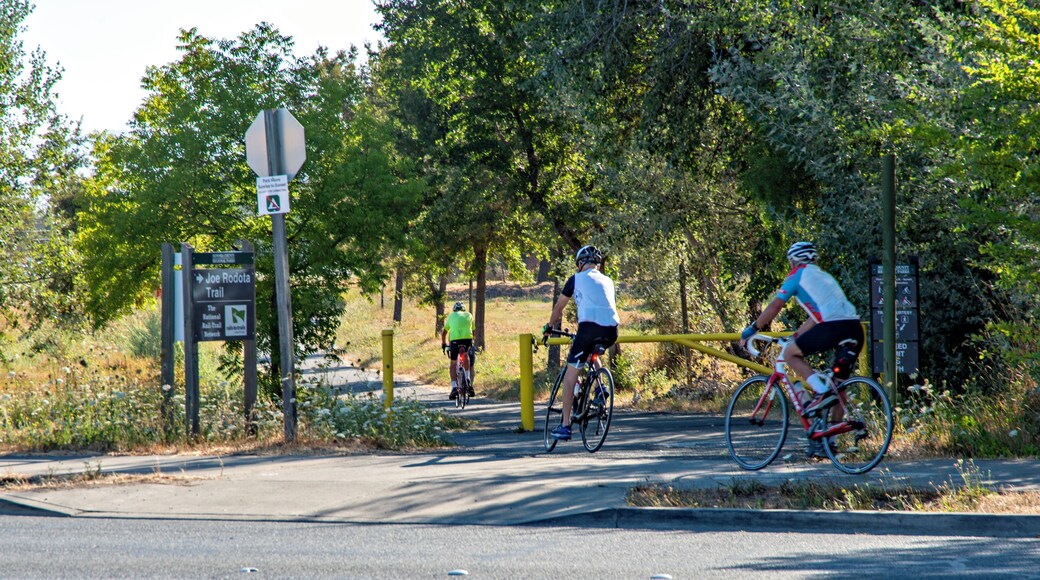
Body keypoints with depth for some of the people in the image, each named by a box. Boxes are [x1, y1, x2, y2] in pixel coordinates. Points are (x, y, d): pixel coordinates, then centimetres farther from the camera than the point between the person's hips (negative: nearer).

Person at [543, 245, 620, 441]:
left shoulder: (576, 279, 15)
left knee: (570, 374, 6)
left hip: (590, 326, -4)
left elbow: (558, 307, 23)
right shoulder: (607, 281, 26)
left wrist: (548, 327, 40)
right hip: (611, 331, 4)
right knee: (592, 355, 37)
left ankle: (565, 425, 3)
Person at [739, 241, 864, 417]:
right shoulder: (824, 276, 32)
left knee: (790, 353, 4)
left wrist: (752, 329, 14)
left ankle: (822, 392, -11)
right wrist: (795, 336, 40)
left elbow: (775, 306, 6)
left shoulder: (799, 274, 10)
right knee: (839, 383, 16)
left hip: (834, 326, -8)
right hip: (856, 329, 8)